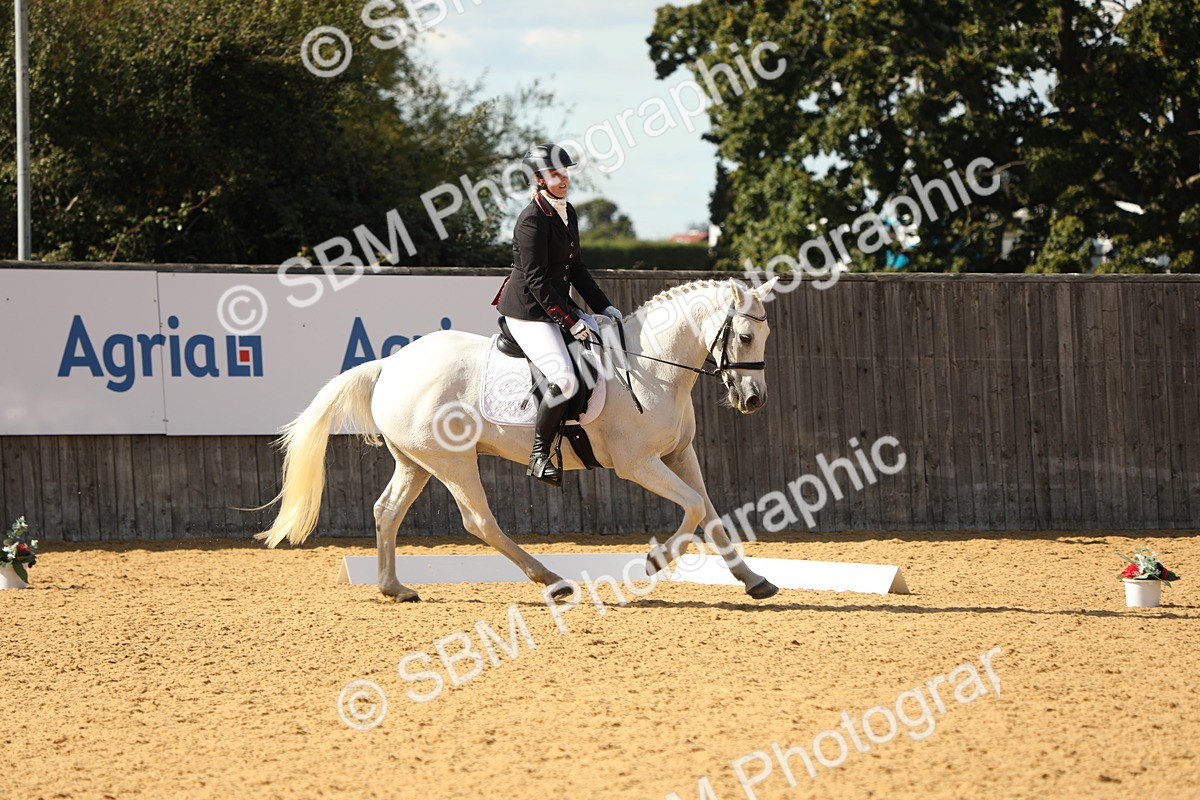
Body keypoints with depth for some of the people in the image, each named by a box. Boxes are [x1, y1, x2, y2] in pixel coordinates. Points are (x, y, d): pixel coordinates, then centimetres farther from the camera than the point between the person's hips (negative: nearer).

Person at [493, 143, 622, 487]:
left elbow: (576, 268, 19)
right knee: (565, 380, -25)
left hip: (559, 304, 10)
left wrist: (604, 307, 12)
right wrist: (570, 322, -20)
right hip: (528, 312, -10)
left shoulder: (568, 213, 11)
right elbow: (536, 281, -20)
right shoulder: (532, 220, -18)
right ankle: (539, 455, -11)